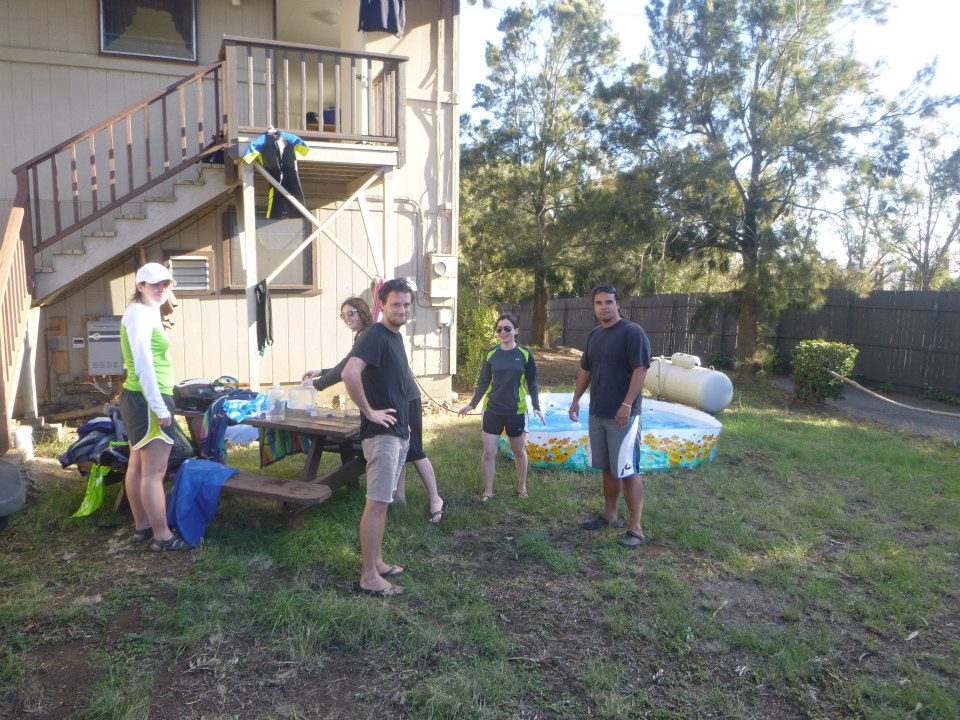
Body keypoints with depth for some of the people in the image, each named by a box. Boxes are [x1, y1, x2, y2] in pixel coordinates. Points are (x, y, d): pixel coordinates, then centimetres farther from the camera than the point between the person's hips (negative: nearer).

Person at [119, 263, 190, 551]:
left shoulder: (146, 312, 16)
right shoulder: (140, 313, -14)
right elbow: (144, 366, -20)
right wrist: (160, 408, -20)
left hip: (137, 399, 11)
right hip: (148, 401, -11)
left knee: (137, 466, 16)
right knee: (154, 472, -5)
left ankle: (142, 527, 26)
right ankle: (162, 536, 2)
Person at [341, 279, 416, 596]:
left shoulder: (395, 336, 13)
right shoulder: (375, 335, -16)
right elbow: (350, 373, -33)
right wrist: (369, 412, -23)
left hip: (399, 433, 10)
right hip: (381, 434, -9)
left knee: (381, 502, 16)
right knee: (377, 503, -4)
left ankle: (377, 562, 27)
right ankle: (368, 578, 5)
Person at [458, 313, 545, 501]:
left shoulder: (525, 354, -5)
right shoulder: (491, 353, -1)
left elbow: (532, 383, 1)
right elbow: (483, 382, 7)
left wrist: (536, 407, -7)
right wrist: (472, 404, 4)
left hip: (516, 410, -1)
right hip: (492, 409, 1)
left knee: (519, 451, 14)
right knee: (488, 452, 1)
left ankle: (522, 486, 34)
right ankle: (488, 491, 16)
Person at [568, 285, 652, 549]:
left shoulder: (632, 332, -11)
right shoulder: (594, 335, 13)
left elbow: (640, 370, -17)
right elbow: (585, 370, 21)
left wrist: (627, 405, -22)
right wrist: (576, 399, 17)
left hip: (623, 415, -7)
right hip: (597, 413, 7)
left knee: (628, 471, -5)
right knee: (607, 468, 16)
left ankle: (636, 528, 2)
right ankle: (609, 515, 29)